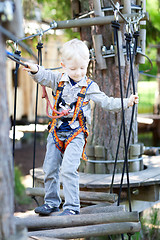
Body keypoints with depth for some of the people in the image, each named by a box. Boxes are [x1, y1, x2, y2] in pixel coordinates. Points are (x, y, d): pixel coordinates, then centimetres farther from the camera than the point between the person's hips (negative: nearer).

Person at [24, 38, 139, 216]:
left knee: (68, 170, -16)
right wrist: (35, 70, -32)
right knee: (50, 169, 7)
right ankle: (51, 202, 24)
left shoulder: (89, 87, -1)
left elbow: (106, 103, 1)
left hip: (76, 135, -4)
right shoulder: (58, 80, 3)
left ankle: (72, 206, -6)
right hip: (56, 132, 4)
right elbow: (44, 77, -10)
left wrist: (126, 102, -9)